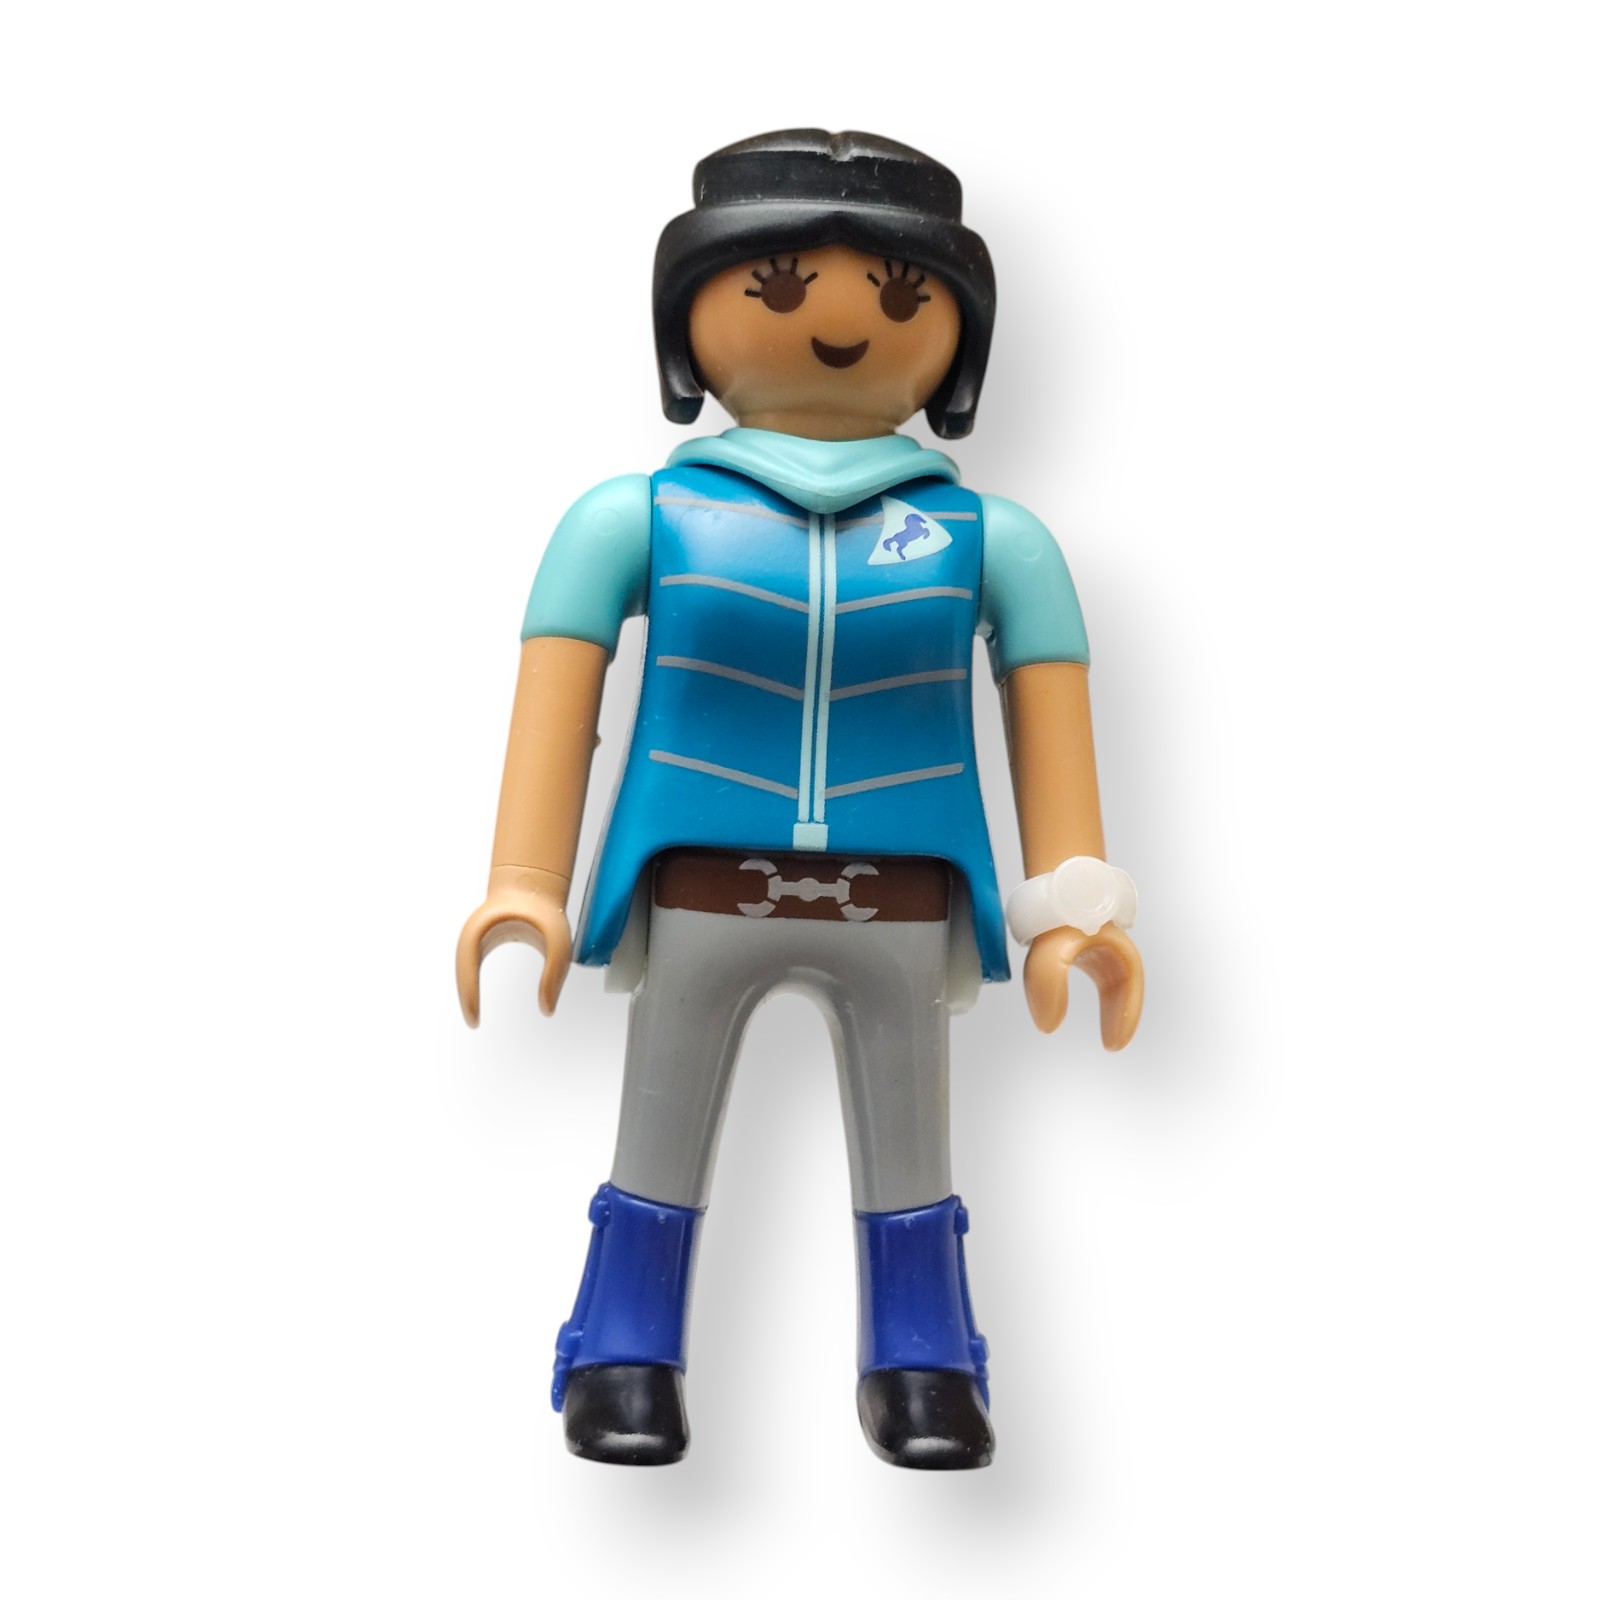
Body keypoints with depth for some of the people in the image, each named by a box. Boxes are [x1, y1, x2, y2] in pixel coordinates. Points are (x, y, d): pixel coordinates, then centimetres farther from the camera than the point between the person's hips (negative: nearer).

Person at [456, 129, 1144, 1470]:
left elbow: (1054, 731, 5)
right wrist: (523, 889, -7)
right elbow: (555, 708, -1)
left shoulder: (990, 539, 6)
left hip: (899, 913, 1)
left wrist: (1073, 908, -2)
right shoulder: (635, 519, 2)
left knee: (907, 1161, 8)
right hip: (700, 901, -1)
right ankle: (628, 1366, 20)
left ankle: (921, 1373, 22)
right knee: (660, 1155, 5)